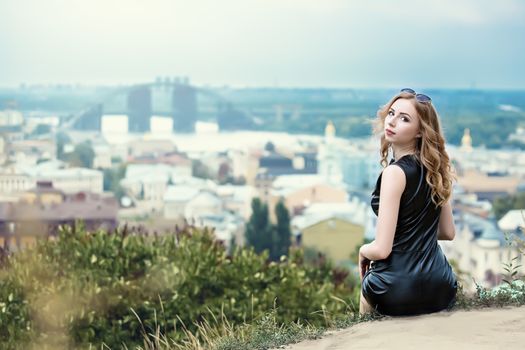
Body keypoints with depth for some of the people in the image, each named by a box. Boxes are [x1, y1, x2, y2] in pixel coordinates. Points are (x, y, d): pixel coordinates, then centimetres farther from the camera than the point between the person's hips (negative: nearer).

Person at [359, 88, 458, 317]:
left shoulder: (395, 172, -17)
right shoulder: (434, 169, 4)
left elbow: (381, 250, -18)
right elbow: (448, 232, 15)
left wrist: (363, 251, 3)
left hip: (400, 292, -6)